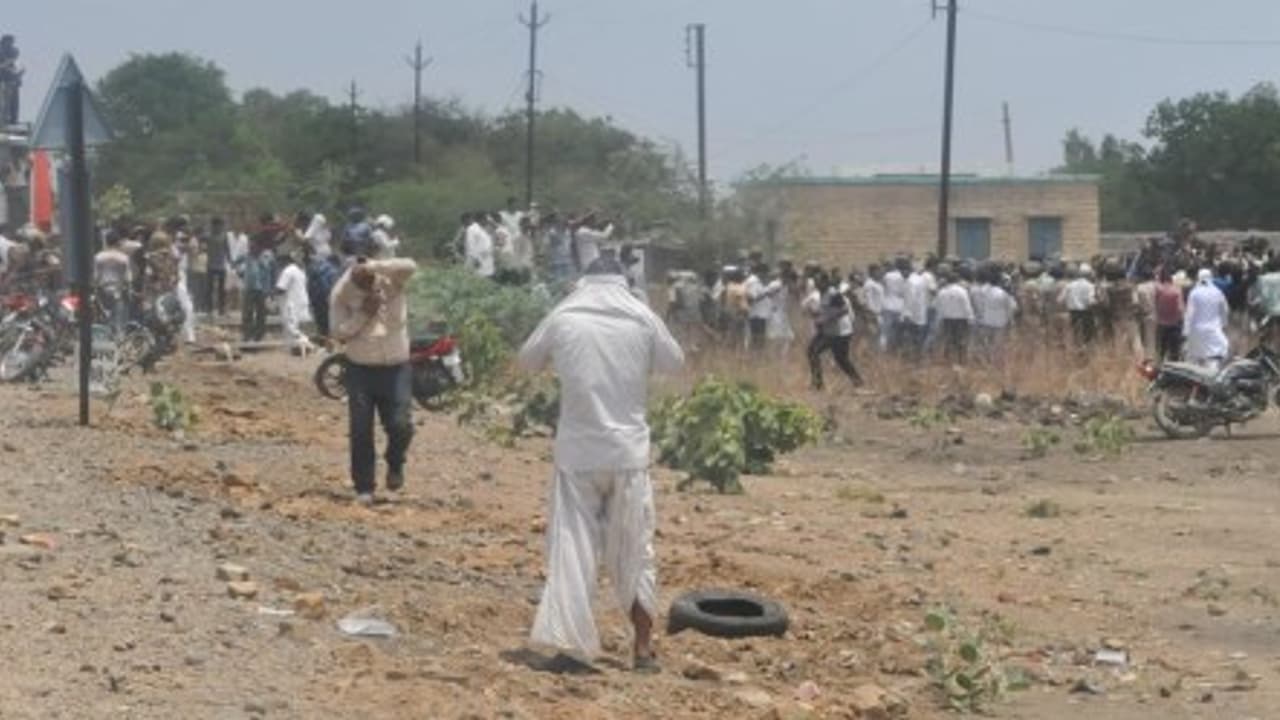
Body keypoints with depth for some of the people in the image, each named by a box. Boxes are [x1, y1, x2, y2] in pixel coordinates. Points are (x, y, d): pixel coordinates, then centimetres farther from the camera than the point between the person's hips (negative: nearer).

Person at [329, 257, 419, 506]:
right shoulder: (341, 294, -5)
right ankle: (364, 487, 9)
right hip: (360, 369, 0)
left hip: (396, 368, 0)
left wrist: (372, 266, -35)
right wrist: (362, 315, -19)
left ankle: (395, 465, 24)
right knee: (361, 430, -1)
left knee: (401, 426, -8)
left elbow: (410, 266, -27)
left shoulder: (391, 282, -6)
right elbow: (337, 331, -7)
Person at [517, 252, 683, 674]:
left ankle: (571, 645, -3)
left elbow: (528, 361, 11)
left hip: (577, 452, -1)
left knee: (571, 548, 3)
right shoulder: (642, 318, -1)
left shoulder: (563, 318, -2)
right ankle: (643, 648, 18)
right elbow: (674, 362, 12)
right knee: (634, 551, 11)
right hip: (629, 451, 1)